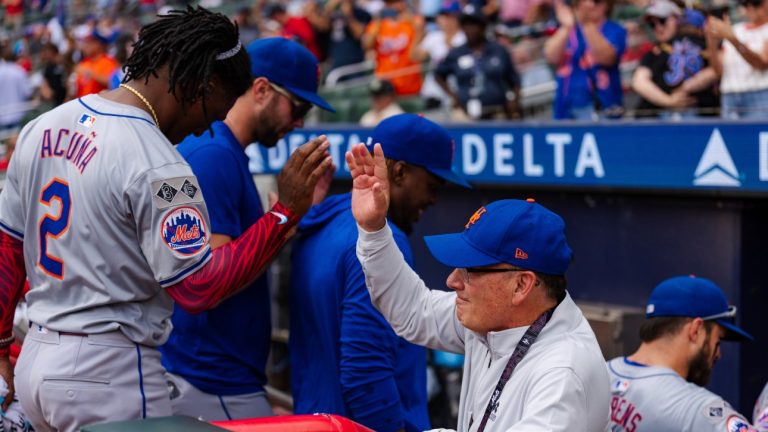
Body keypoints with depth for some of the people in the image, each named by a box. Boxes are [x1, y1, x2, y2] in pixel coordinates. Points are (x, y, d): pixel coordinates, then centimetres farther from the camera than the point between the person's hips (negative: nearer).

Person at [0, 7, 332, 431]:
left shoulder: (41, 127, 6)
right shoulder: (156, 164, -19)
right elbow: (199, 288, -18)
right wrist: (286, 210, -16)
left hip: (36, 363, 8)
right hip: (110, 376, -8)